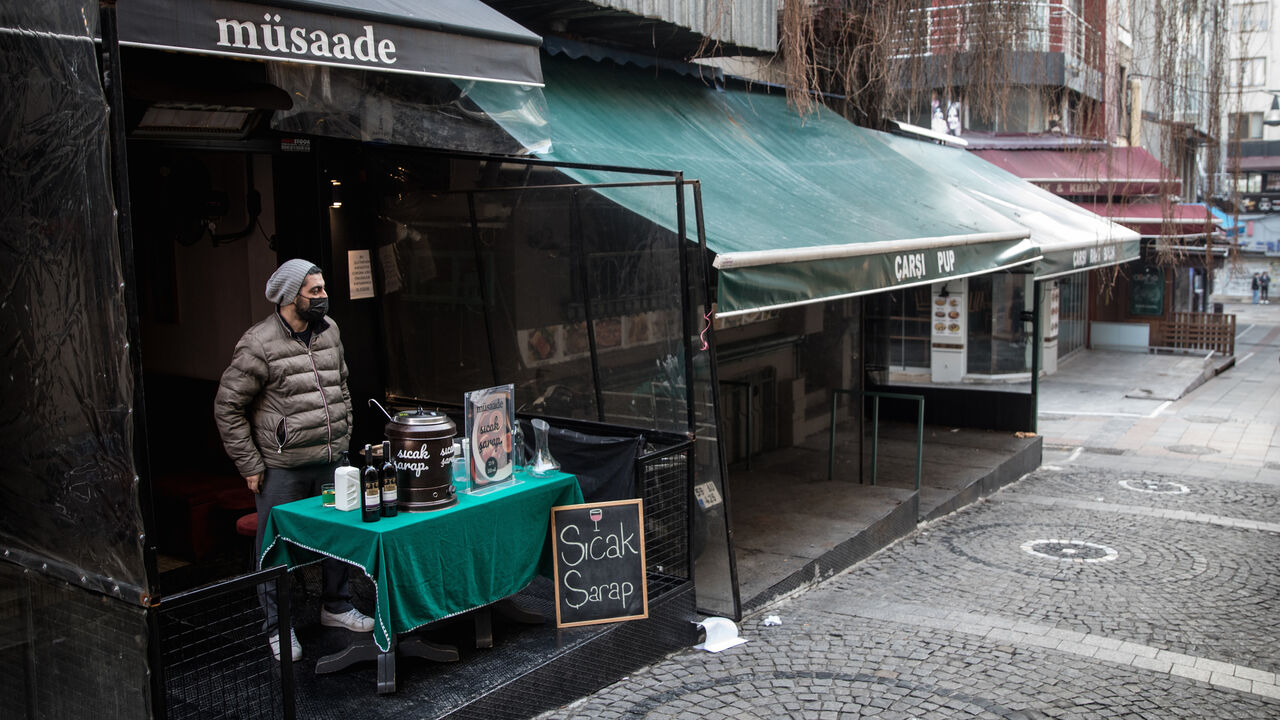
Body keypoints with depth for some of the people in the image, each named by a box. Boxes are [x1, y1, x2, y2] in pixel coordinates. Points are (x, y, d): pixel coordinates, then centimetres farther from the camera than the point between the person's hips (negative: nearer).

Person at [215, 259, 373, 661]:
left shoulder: (329, 331, 6)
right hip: (282, 468, -6)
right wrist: (250, 466, -10)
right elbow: (228, 408, -10)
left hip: (331, 463, 6)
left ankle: (337, 607, 35)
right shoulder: (259, 345, -14)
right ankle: (278, 627, 20)